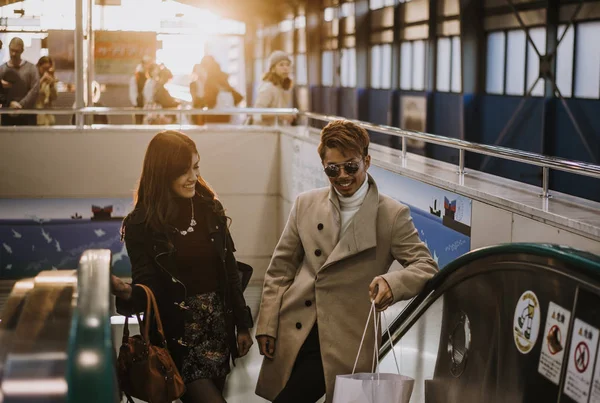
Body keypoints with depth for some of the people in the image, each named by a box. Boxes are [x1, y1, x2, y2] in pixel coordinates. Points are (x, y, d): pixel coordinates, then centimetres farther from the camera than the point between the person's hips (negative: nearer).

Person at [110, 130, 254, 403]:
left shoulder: (210, 208, 2)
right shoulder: (141, 224, -10)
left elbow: (229, 271, 7)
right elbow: (149, 287, -13)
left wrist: (243, 324, 8)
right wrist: (128, 293, -36)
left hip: (219, 326, 4)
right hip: (178, 336, -4)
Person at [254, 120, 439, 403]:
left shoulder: (392, 215, -3)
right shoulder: (305, 205, 8)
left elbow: (426, 267, -7)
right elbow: (280, 269, 11)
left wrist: (392, 283, -29)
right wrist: (266, 325, 6)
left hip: (344, 342, -4)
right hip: (293, 333, 5)